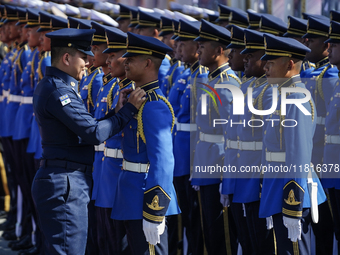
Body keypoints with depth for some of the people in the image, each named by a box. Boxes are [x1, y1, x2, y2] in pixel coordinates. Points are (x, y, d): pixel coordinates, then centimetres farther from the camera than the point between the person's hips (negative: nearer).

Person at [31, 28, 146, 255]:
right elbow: (94, 133, -21)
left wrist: (115, 112, 4)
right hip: (65, 185, -11)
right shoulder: (58, 91, -17)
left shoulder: (51, 86, 16)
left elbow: (83, 129, 14)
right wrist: (129, 110, -13)